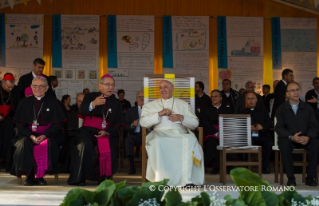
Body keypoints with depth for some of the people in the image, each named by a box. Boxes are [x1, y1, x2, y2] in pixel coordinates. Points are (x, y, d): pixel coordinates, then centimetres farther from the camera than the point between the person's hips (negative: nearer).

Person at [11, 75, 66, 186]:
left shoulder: (54, 103, 6)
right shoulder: (24, 102, 12)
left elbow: (58, 124, 0)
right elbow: (19, 123, 6)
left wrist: (44, 135, -15)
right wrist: (31, 135, -13)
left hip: (48, 134, -1)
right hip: (28, 134, 2)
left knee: (47, 144, -33)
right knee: (23, 144, -30)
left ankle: (40, 176, -20)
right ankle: (30, 176, -17)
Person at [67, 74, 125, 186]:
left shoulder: (116, 103, 17)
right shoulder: (90, 96, 13)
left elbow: (120, 124, 8)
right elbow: (82, 111, -9)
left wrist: (107, 132, -11)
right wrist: (93, 104, -32)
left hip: (106, 133, 1)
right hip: (88, 131, -1)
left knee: (110, 147, -29)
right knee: (84, 144, -32)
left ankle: (102, 177, -11)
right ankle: (78, 178, -23)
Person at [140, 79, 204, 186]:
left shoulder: (183, 104, 24)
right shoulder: (151, 105, 23)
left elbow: (195, 123, 16)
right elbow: (143, 122, 8)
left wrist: (182, 118, -2)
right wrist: (159, 114, -2)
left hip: (180, 133, 1)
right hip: (160, 133, 0)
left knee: (191, 140, -34)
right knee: (158, 141, -37)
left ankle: (187, 179, -34)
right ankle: (161, 180, -33)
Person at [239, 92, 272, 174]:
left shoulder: (263, 110, 24)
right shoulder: (242, 112, 21)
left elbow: (269, 123, 10)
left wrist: (262, 127, -12)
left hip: (262, 135, 1)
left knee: (269, 143, -33)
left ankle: (264, 167, -20)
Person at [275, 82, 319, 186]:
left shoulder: (307, 108, 9)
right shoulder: (281, 109, 3)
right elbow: (279, 128, -6)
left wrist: (308, 137, -19)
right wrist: (291, 137, -25)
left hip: (305, 139, 2)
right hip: (288, 138, -2)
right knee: (284, 143, -36)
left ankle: (310, 177, -20)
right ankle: (291, 178, -26)